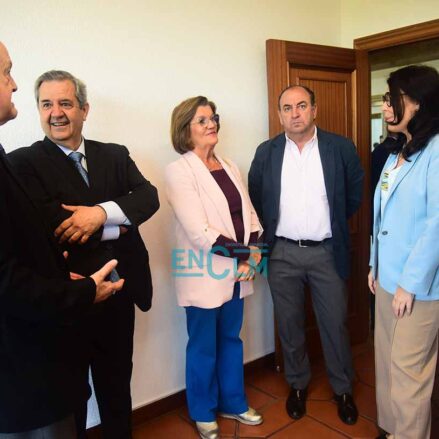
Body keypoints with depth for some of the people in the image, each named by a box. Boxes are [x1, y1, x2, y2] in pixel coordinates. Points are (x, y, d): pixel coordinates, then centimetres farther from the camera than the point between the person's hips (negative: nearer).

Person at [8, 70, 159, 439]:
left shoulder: (115, 155, 6)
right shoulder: (24, 162, -8)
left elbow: (149, 197, -8)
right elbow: (52, 227, -21)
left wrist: (102, 213, -25)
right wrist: (116, 228, -13)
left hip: (119, 292, 4)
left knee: (117, 384, 23)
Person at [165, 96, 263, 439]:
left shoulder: (229, 166, 9)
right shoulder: (179, 170, -12)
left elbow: (249, 214, 8)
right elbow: (199, 232, -20)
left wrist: (252, 255, -7)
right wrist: (246, 253, -15)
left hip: (236, 271, 6)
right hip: (204, 273, -6)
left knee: (231, 339, 19)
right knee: (204, 347, 11)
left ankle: (233, 403, 39)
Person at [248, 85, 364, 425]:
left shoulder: (341, 148, -4)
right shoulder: (266, 152, 0)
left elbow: (355, 193, 7)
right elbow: (256, 197, 11)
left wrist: (333, 223, 8)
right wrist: (272, 230, 9)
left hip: (327, 252, -1)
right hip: (283, 253, 1)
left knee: (335, 324, 10)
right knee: (290, 325, 13)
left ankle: (343, 389, 32)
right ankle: (298, 384, 34)